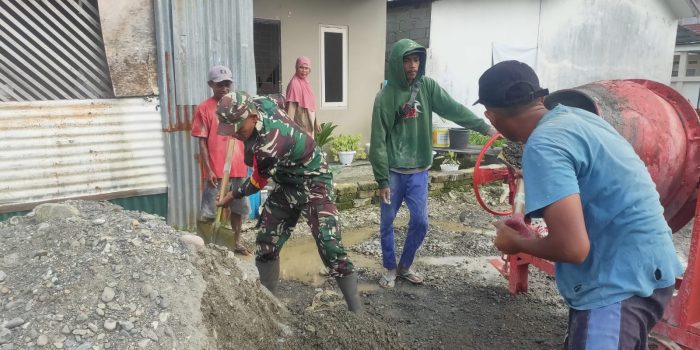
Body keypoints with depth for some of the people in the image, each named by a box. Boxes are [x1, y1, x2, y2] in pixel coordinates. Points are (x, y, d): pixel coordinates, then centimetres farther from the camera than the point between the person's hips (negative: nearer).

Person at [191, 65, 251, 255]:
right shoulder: (204, 108, -5)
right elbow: (202, 142, -6)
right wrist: (208, 170, -12)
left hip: (238, 168, 5)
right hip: (216, 170, -5)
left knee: (238, 207, 15)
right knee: (209, 211, 2)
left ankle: (236, 242, 29)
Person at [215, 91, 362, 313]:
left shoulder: (269, 146, -36)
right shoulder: (259, 103, -13)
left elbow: (257, 183, -18)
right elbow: (279, 102, 13)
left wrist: (231, 196, 1)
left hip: (313, 185, -9)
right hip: (286, 185, 9)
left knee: (330, 248, -19)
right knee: (266, 244, 11)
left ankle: (357, 312, -10)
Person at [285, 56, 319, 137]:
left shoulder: (305, 83, 11)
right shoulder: (294, 84, -16)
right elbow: (291, 107, -20)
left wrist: (316, 122, 19)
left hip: (308, 125, 9)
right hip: (300, 126, -9)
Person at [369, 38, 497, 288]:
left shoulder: (427, 87, 0)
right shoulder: (386, 96, -10)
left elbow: (453, 109, -9)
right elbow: (379, 141, -10)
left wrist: (485, 127, -21)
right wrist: (382, 180, -12)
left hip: (419, 171, 3)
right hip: (393, 171, -3)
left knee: (420, 223, 7)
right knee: (387, 223, 8)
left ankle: (405, 266, 28)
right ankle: (390, 269, 28)